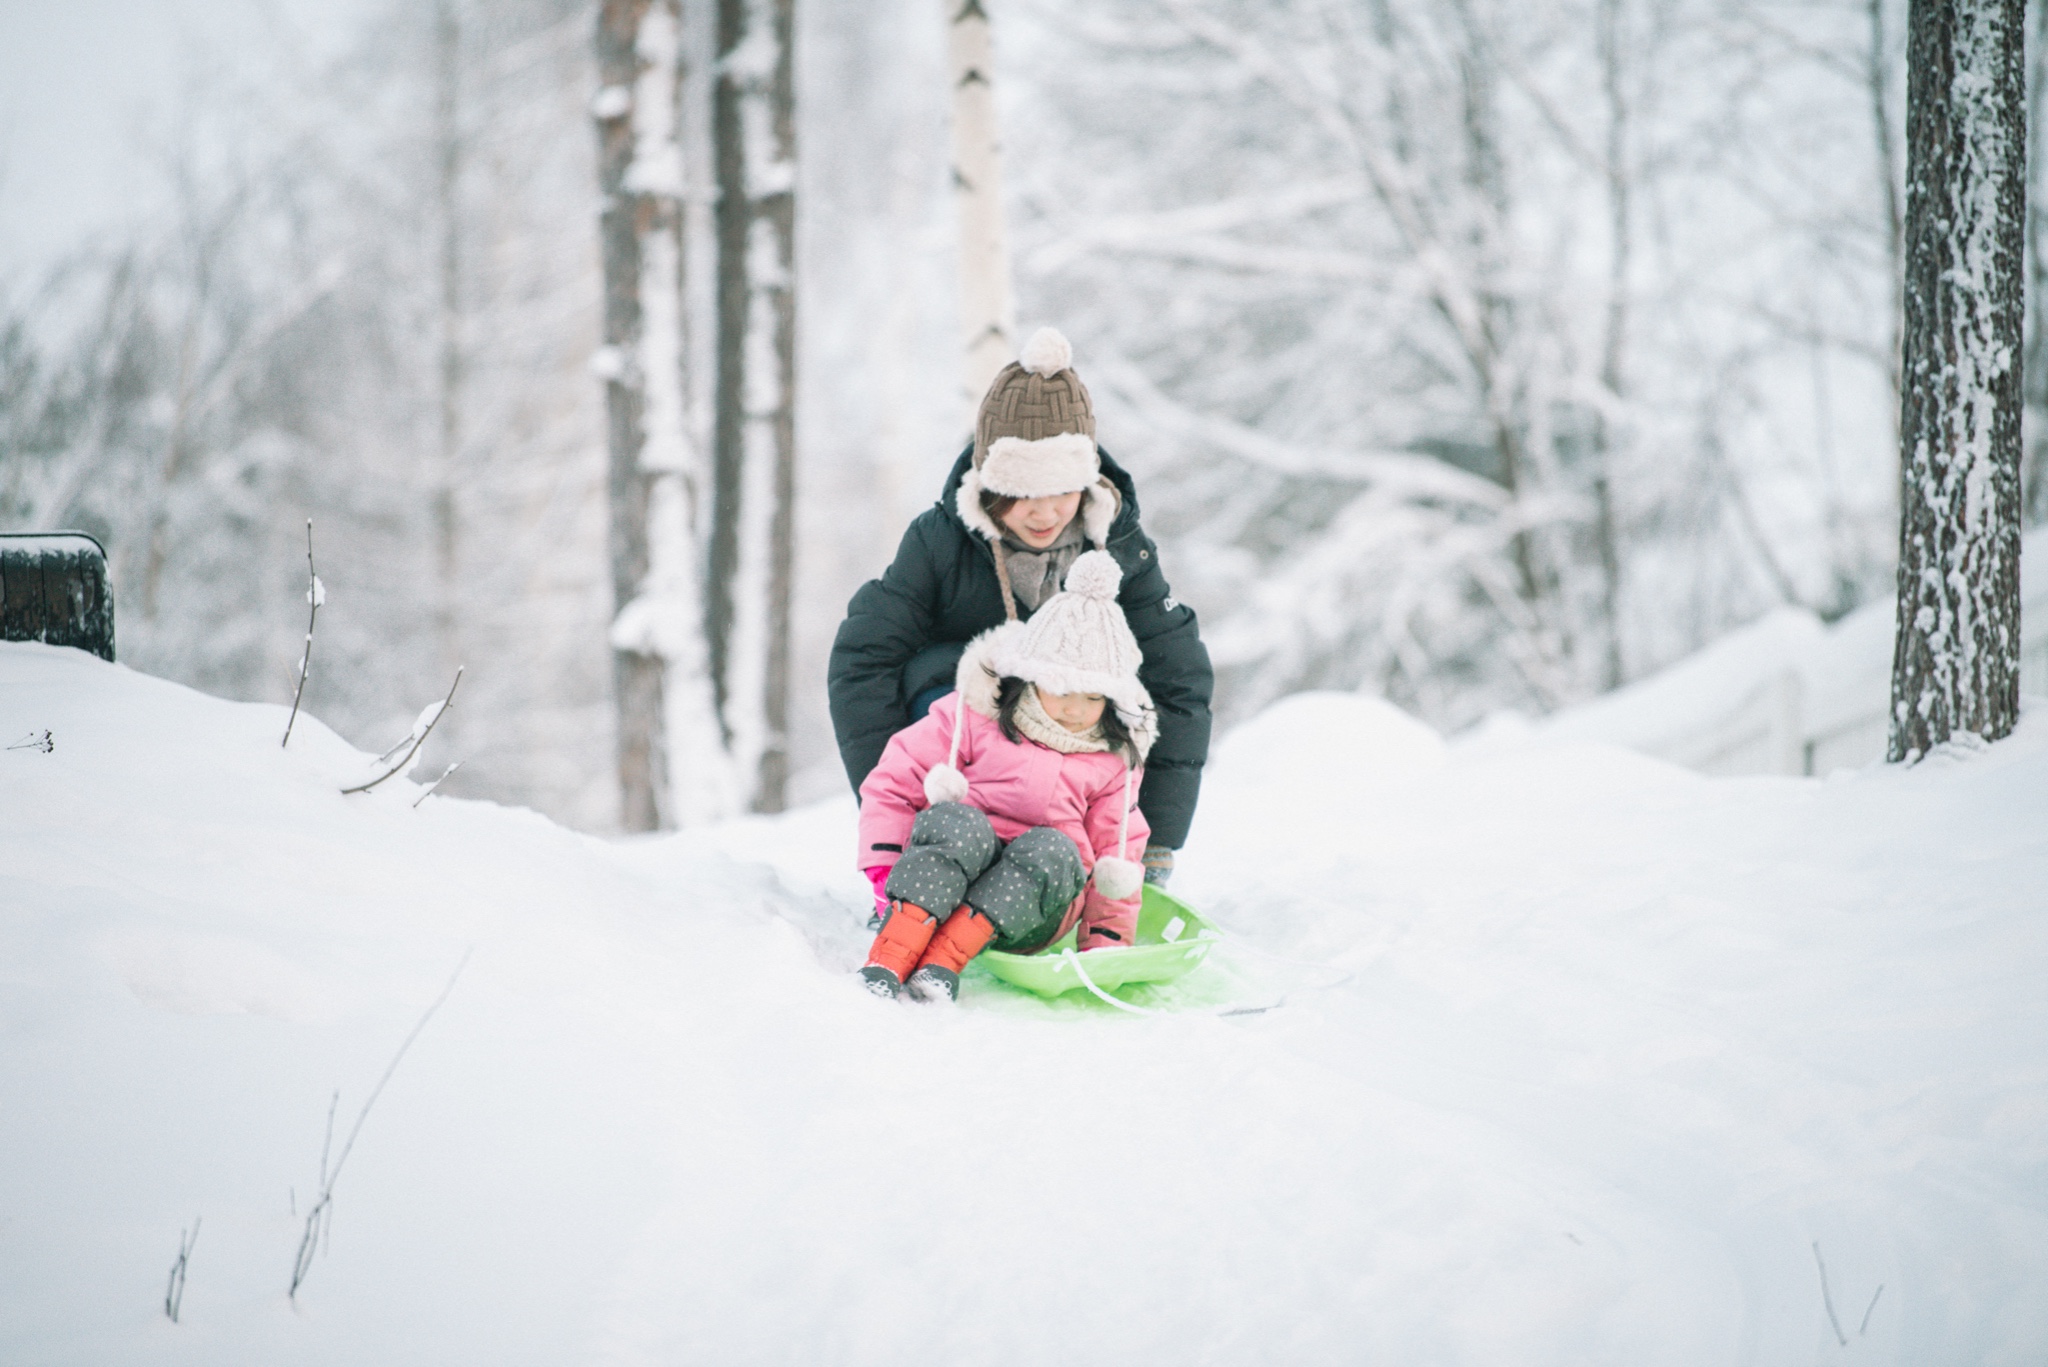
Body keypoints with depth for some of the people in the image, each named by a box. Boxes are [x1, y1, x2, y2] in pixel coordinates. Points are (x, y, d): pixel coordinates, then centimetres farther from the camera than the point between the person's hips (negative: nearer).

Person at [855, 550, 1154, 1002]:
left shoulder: (1113, 760, 11)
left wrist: (1106, 942, 6)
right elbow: (894, 783, 1)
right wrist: (886, 870, -11)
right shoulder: (975, 715, 1)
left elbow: (1116, 853, 17)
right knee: (957, 822, -36)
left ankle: (945, 960, -42)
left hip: (1030, 908, 2)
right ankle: (889, 956, -48)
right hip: (950, 878, -2)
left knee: (1051, 848, -33)